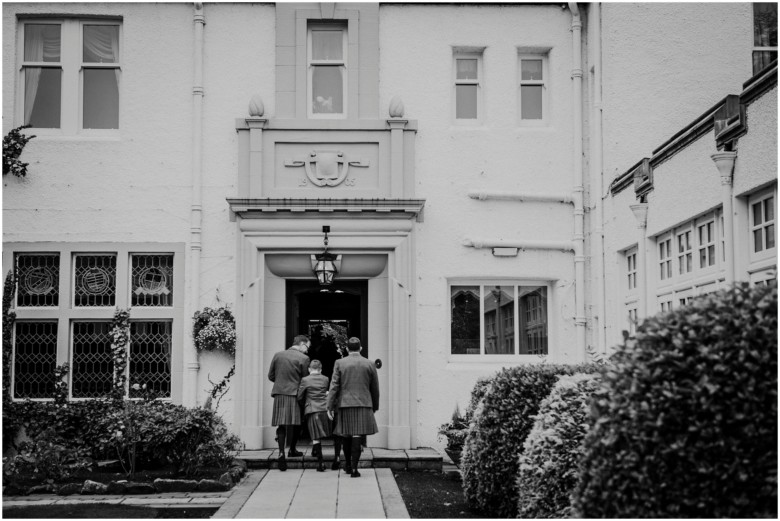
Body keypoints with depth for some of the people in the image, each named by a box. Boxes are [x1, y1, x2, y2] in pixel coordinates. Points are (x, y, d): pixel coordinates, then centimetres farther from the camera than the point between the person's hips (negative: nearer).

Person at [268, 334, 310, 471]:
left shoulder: (278, 355, 8)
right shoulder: (303, 358, -7)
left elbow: (271, 376, 12)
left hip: (279, 394, 4)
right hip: (294, 394, -4)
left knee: (281, 425, 5)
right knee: (293, 424, 11)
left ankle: (281, 452, -7)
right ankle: (292, 450, 21)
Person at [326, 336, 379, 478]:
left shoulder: (340, 363, 1)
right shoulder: (369, 365, 4)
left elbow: (334, 386, -4)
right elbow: (375, 389, 9)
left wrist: (330, 406, -2)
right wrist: (375, 407, 21)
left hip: (345, 404, 1)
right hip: (363, 404, -1)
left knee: (347, 437, 14)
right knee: (357, 437, -5)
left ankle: (348, 465, 25)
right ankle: (354, 468, -10)